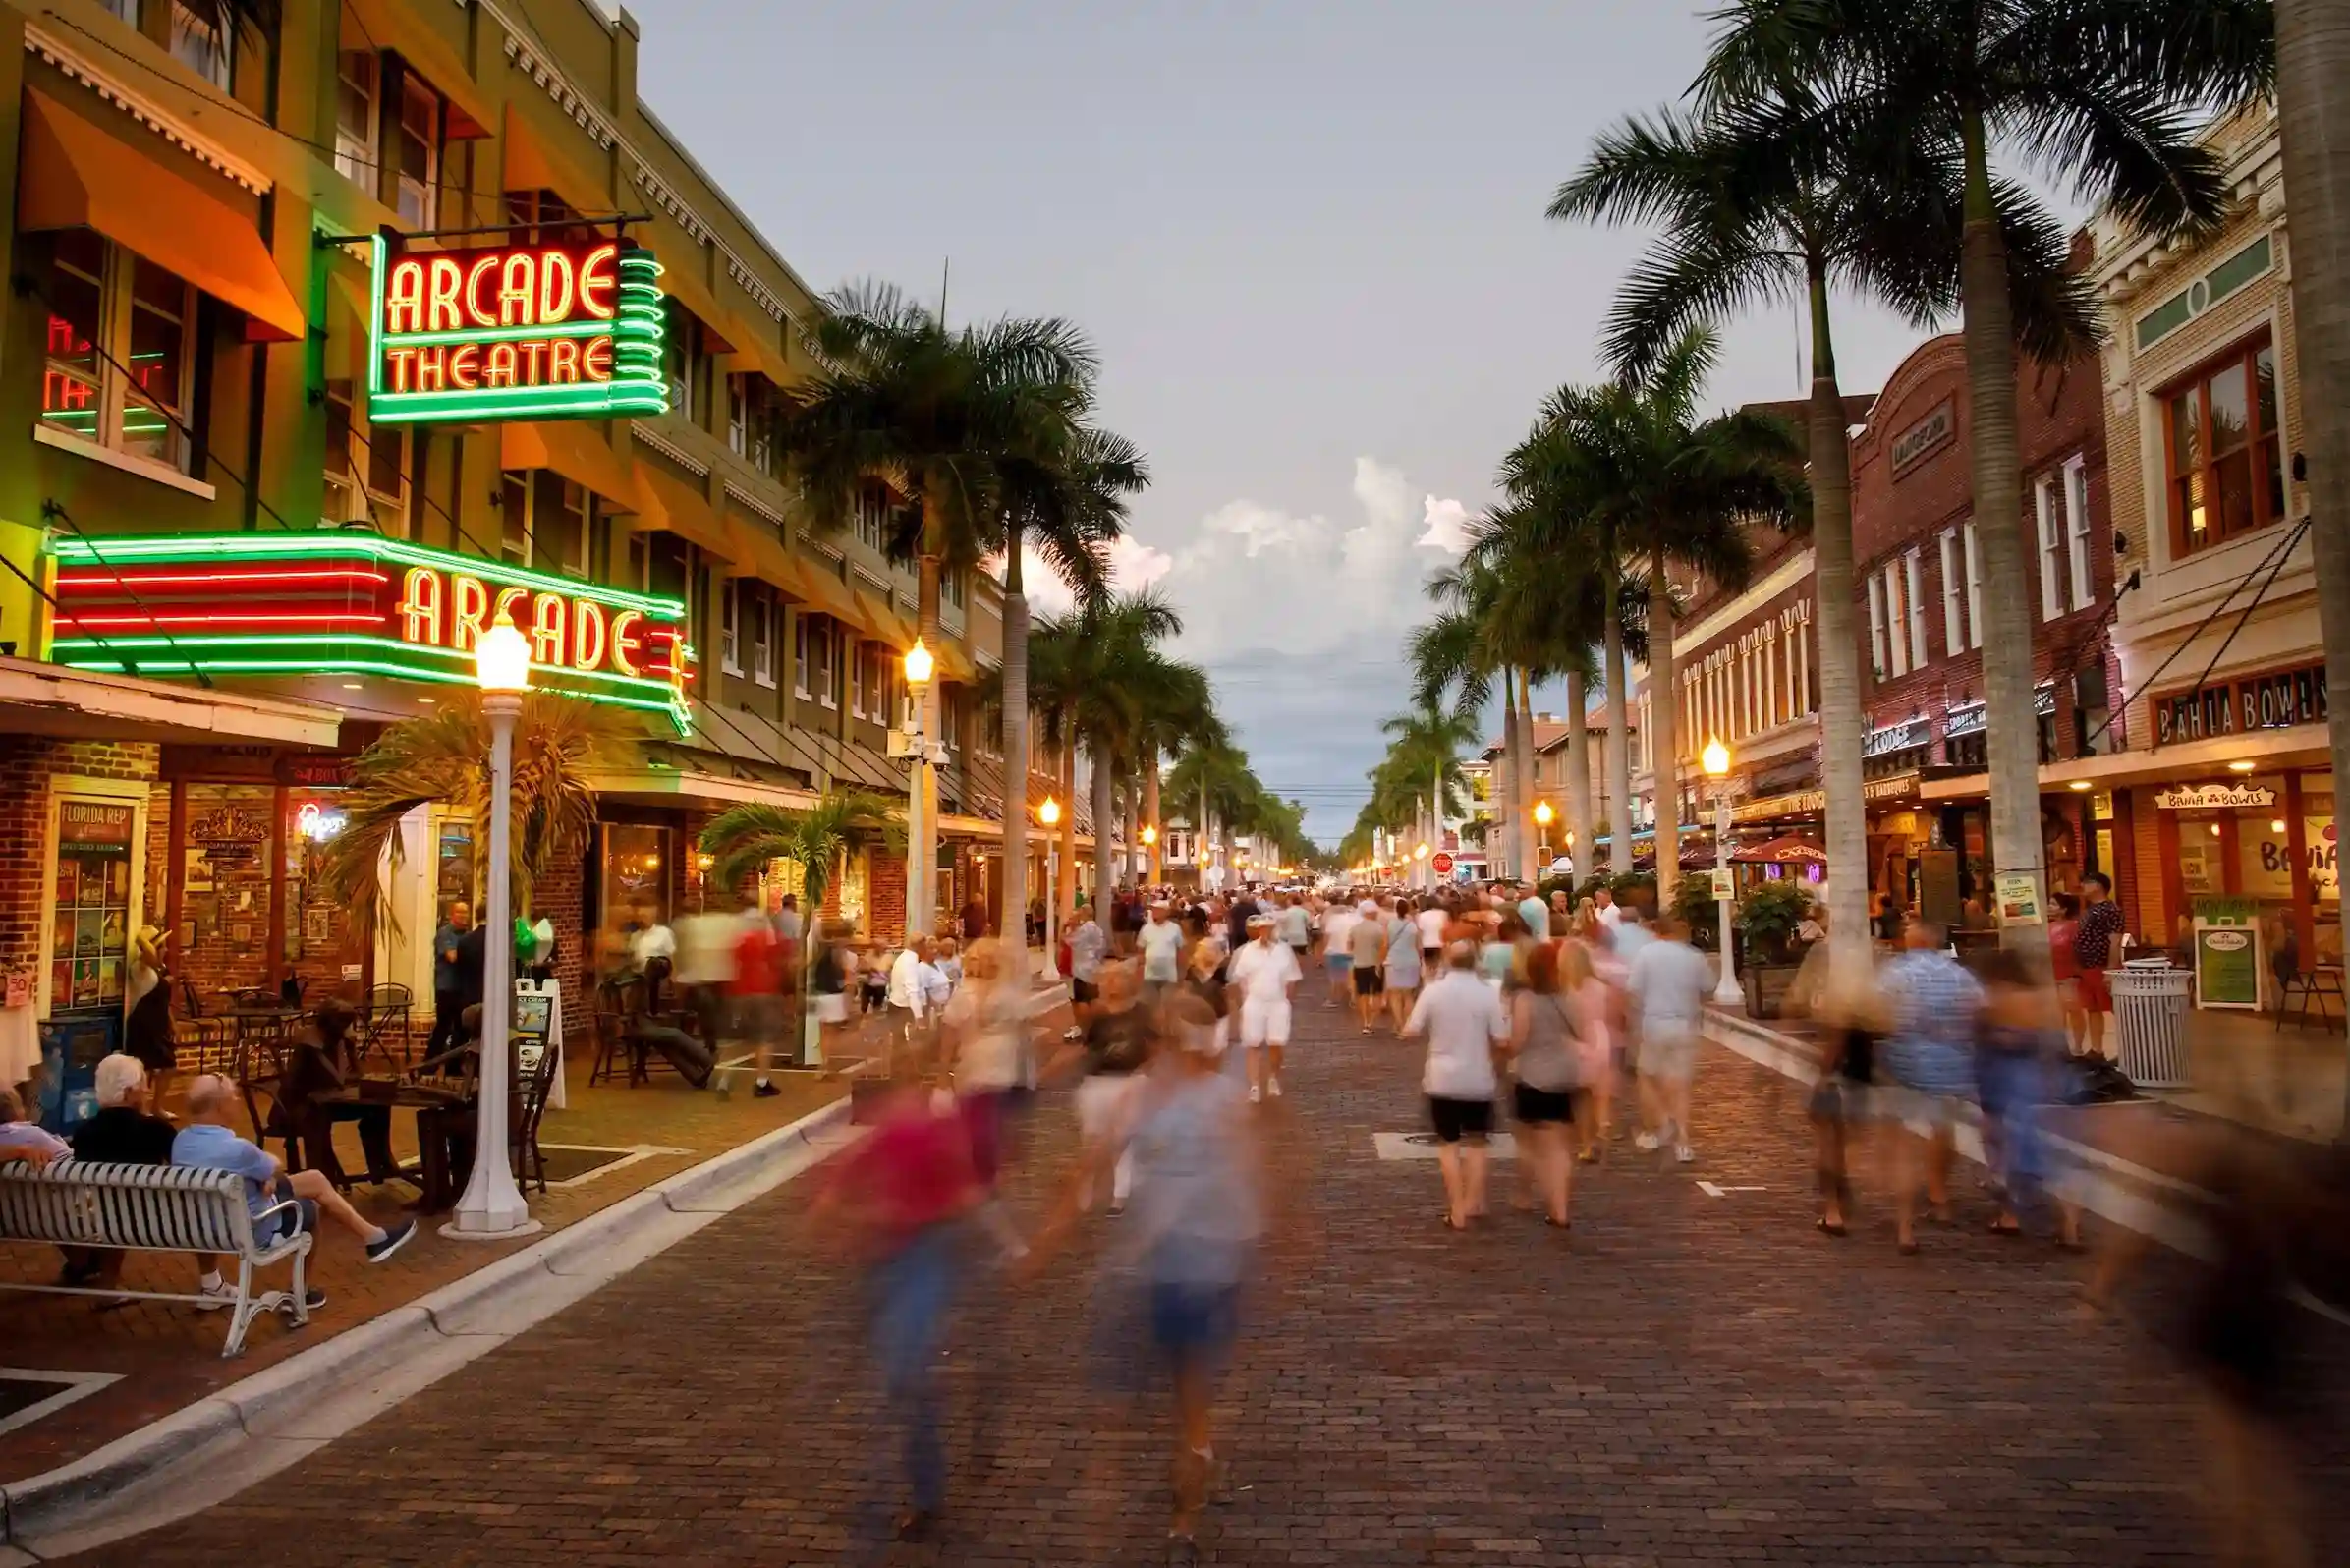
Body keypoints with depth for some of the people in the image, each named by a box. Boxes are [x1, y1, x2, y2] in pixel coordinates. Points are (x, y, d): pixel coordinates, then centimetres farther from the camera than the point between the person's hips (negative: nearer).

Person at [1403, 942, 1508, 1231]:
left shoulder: (1433, 991, -7)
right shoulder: (1488, 993, -7)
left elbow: (1411, 1031, -6)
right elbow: (1501, 1040, -6)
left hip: (1443, 1079, 0)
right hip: (1478, 1080, 0)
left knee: (1449, 1143, 10)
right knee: (1476, 1142, 17)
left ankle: (1457, 1210, 7)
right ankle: (1473, 1204, 19)